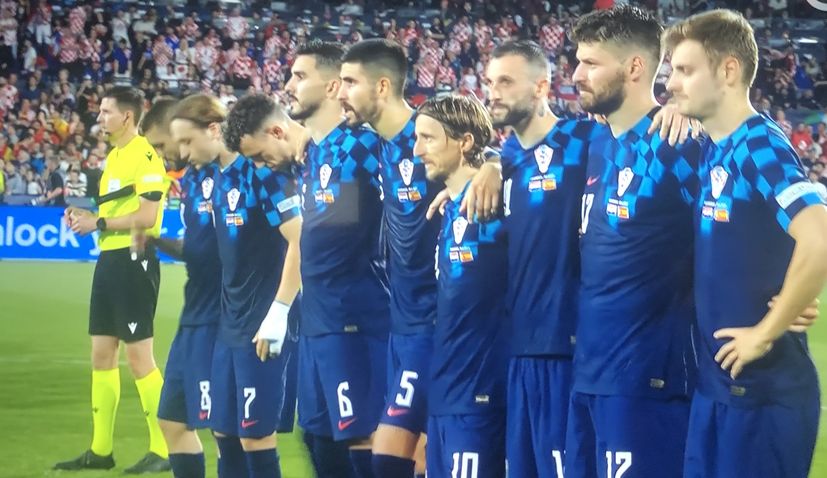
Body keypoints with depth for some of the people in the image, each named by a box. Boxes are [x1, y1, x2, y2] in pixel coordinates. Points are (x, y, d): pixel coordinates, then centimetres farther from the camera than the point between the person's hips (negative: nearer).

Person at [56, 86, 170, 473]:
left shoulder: (145, 156, -13)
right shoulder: (113, 157, 16)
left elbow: (146, 216, -20)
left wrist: (99, 223, -14)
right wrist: (86, 217, 6)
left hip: (134, 261, -10)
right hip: (109, 260, 10)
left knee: (139, 355, -7)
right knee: (101, 354, 10)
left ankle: (163, 450, 0)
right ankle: (100, 449, 17)